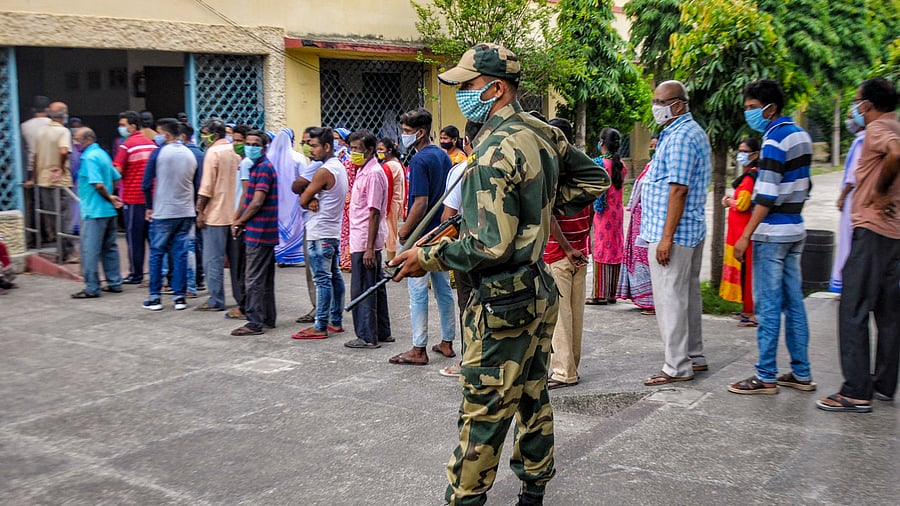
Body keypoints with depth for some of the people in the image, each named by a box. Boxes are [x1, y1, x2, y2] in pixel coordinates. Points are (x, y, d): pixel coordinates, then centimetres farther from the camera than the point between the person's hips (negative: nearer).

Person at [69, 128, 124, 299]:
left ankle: (92, 288, -2)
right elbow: (116, 178, 19)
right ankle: (115, 283, 19)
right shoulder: (102, 154, 13)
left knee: (90, 250, -4)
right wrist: (110, 197, 13)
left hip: (94, 211, -9)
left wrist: (109, 197, -8)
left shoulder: (89, 158, -15)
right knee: (110, 248, 14)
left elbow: (98, 184, -22)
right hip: (109, 210, 10)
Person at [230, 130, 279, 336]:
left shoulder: (263, 168, -15)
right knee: (265, 278, 15)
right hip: (265, 232, 10)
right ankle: (268, 318, 23)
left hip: (258, 233, -10)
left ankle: (254, 323, -3)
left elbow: (257, 202, -20)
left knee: (253, 280, -6)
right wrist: (241, 221, 10)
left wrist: (239, 222, -8)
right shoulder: (258, 166, 17)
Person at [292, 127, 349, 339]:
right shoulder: (339, 167, 13)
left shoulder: (324, 171, -17)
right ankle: (336, 321, 20)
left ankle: (320, 327, -4)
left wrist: (310, 200, 7)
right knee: (335, 276, 12)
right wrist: (313, 201, -10)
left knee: (323, 280, -7)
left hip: (319, 233, -10)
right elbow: (307, 198, 11)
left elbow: (303, 199, -13)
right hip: (334, 230, 10)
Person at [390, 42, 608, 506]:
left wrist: (427, 258, -13)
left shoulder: (493, 151, -20)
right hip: (542, 290, 9)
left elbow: (491, 246, -24)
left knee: (483, 412, 0)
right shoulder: (545, 133, 6)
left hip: (502, 301, -9)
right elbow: (594, 179, 19)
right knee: (533, 397, 18)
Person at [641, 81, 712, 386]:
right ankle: (694, 357, 25)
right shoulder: (694, 132, 16)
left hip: (672, 232, -11)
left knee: (669, 299, -6)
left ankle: (677, 367, 0)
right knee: (688, 295, 16)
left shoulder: (679, 137, -17)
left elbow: (678, 189, -22)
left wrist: (666, 237, -23)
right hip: (692, 229, 11)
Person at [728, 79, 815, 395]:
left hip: (773, 233, -9)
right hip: (795, 231, 9)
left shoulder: (775, 140, -15)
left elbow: (767, 196, -20)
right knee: (793, 302, 11)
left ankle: (766, 377, 1)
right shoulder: (800, 135, 13)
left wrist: (746, 236, -18)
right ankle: (801, 373, 16)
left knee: (767, 305, -4)